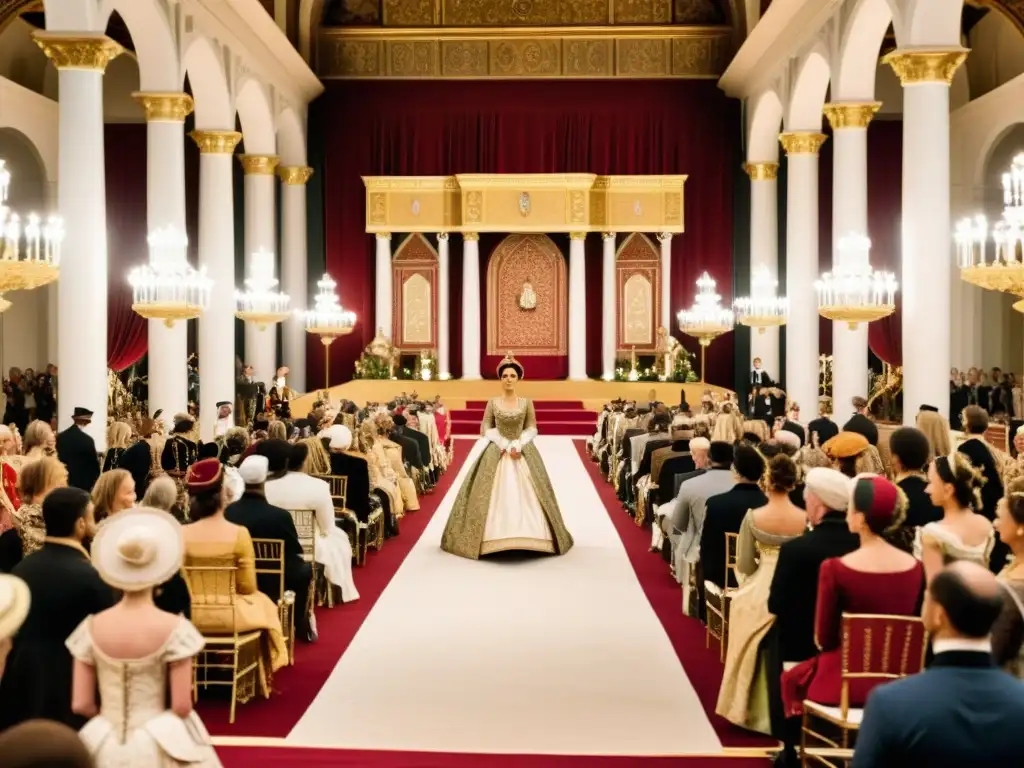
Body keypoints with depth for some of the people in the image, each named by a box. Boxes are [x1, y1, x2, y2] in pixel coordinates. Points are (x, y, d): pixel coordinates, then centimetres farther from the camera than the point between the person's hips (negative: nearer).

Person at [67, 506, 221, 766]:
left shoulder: (92, 627, -5)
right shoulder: (174, 628, -14)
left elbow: (80, 705, -3)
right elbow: (181, 706, -13)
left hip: (105, 746, 2)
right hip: (160, 745, -2)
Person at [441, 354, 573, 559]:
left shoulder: (526, 402, 3)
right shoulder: (492, 402, 3)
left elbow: (532, 429, 1)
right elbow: (486, 429, -1)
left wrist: (517, 445, -15)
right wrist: (505, 444, -13)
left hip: (523, 453, 1)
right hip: (497, 453, 0)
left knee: (525, 495, -3)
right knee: (495, 495, -5)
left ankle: (526, 539, 2)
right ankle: (495, 539, -3)